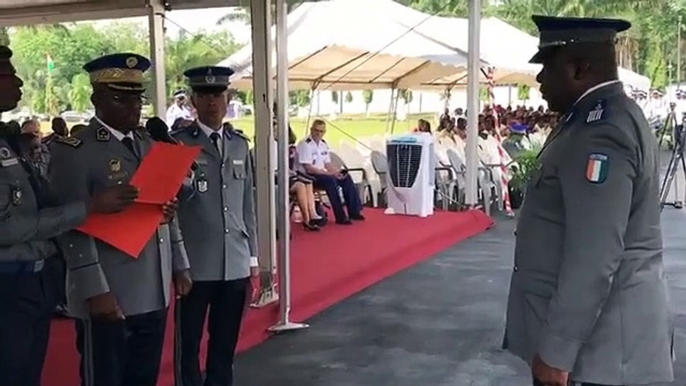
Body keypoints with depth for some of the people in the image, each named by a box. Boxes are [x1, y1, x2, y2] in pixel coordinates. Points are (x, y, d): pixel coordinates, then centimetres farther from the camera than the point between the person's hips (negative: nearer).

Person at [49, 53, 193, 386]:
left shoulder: (149, 145, 12)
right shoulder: (75, 152, -10)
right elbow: (75, 227, -15)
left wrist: (179, 266, 13)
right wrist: (95, 290, -19)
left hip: (154, 294, 6)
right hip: (108, 297, -6)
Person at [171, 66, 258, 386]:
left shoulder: (240, 144, 11)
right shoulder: (178, 142, -2)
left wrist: (252, 258, 13)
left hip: (236, 263, 4)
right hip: (195, 264, -4)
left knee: (225, 346, 13)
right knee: (190, 345, 7)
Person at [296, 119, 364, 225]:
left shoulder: (323, 144, 12)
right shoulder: (305, 144, -14)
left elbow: (327, 164, 14)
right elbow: (308, 168, -21)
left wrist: (339, 171, -6)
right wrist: (329, 173, -23)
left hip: (323, 174, 9)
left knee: (346, 177, -6)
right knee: (330, 180, -32)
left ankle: (354, 211, -5)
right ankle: (340, 217, -30)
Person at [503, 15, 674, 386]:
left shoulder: (600, 132, -23)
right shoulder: (605, 118, 10)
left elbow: (593, 259, -27)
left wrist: (556, 350, -22)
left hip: (595, 340, -9)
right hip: (594, 327, 9)